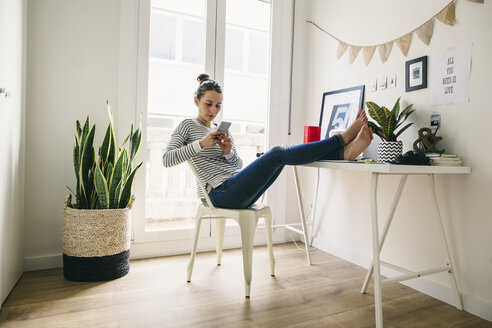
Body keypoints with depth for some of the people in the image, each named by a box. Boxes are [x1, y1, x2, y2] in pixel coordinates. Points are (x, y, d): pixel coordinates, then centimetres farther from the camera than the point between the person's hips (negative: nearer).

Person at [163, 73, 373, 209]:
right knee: (277, 154, -22)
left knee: (279, 155, -14)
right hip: (221, 194, -7)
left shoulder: (223, 131, 23)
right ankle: (343, 138, -17)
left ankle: (345, 152, -22)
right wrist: (201, 144, -17)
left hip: (238, 193, 7)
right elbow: (167, 160, -7)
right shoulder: (188, 125, 6)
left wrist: (228, 152, -6)